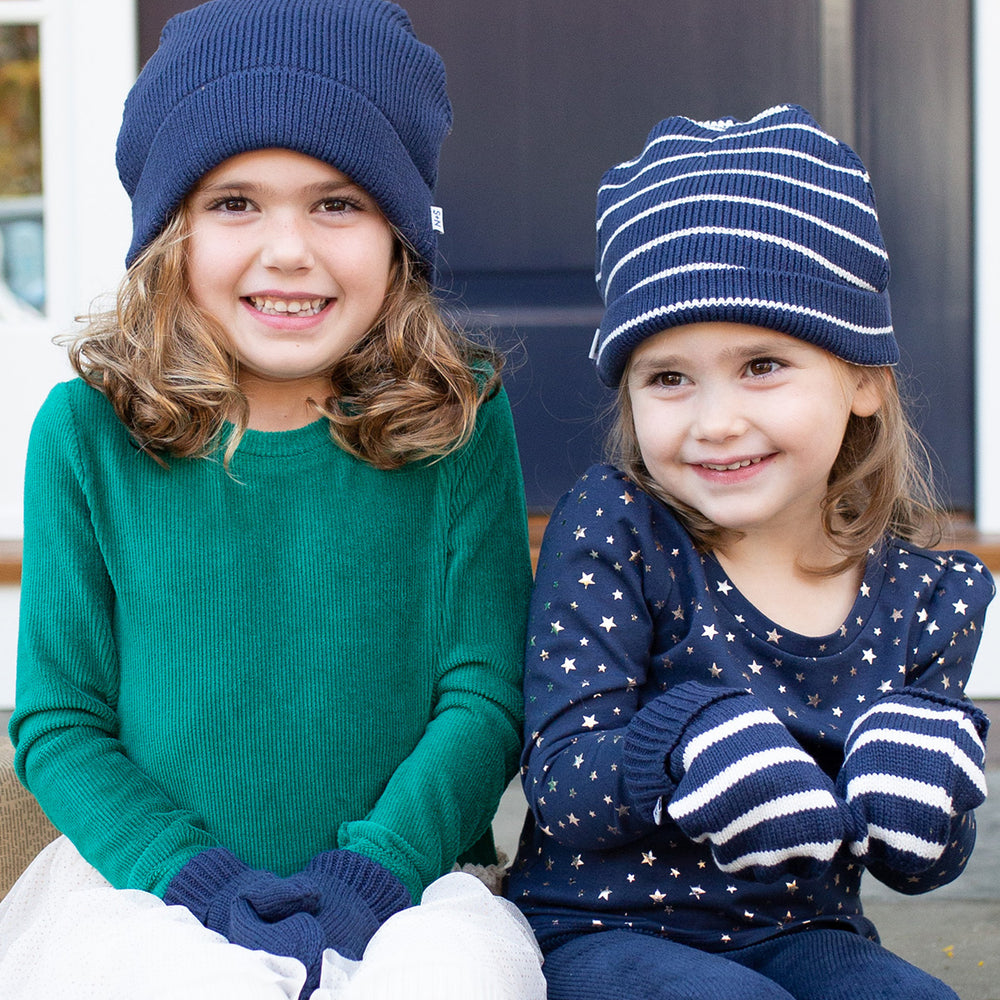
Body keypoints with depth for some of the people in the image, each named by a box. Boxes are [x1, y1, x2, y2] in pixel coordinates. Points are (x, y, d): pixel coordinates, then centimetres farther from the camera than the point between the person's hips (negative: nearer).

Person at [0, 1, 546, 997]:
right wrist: (198, 876, -14)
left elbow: (485, 694, -2)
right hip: (154, 881, -1)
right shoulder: (89, 429, -1)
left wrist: (371, 869, -17)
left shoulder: (459, 418, 0)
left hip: (407, 876, 1)